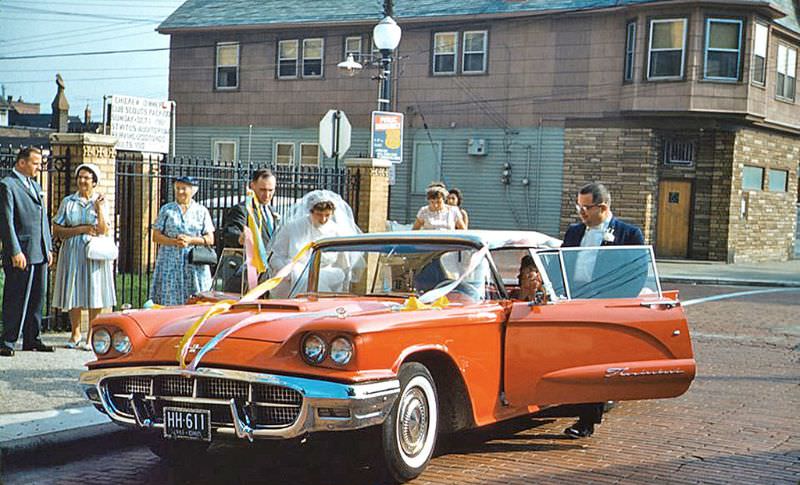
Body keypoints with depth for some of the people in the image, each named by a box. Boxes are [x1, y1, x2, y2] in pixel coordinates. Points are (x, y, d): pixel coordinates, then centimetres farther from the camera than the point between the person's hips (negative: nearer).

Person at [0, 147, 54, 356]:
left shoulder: (36, 186, 19)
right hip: (21, 253, -8)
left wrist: (48, 248, 17)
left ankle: (32, 339, 20)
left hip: (40, 253, 8)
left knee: (37, 298, 11)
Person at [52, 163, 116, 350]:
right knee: (74, 292, 2)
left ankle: (92, 337, 1)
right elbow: (56, 231, 1)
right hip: (72, 252, 1)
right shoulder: (68, 202, 6)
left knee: (95, 293, -4)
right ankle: (76, 334, 14)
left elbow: (103, 232, -4)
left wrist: (99, 209, -12)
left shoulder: (100, 202, 6)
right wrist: (80, 229, -9)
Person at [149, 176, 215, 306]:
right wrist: (174, 241, -12)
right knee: (169, 302, -6)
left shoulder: (201, 211, 9)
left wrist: (191, 240, -11)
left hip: (195, 265, 0)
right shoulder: (166, 209, 10)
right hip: (170, 265, 0)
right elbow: (156, 236, 5)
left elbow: (210, 239, 6)